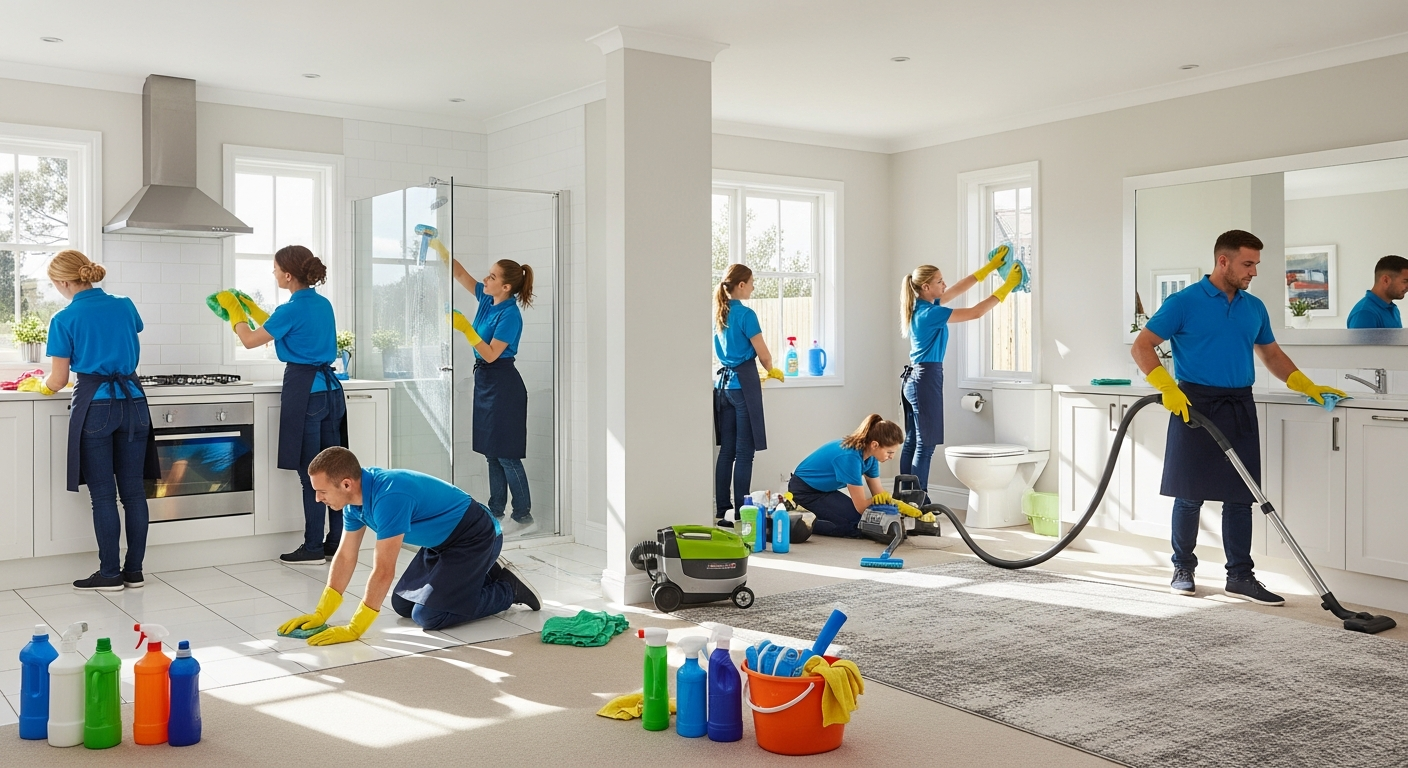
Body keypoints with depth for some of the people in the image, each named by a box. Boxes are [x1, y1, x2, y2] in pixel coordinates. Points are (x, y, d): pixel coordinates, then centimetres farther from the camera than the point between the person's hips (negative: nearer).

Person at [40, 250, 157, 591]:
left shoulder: (64, 319, -6)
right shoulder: (125, 306, 6)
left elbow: (59, 380, -1)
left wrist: (43, 386, 21)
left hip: (95, 406, -4)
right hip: (133, 401, 4)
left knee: (103, 494, 2)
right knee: (133, 490, 7)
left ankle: (110, 574, 8)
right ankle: (134, 571, 13)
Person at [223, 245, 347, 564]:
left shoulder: (293, 309, -13)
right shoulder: (323, 304, 11)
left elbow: (250, 340, -2)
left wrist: (235, 312, 14)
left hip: (304, 391, -8)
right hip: (330, 388, 8)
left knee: (310, 475, -2)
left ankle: (313, 548, 5)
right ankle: (337, 542, 15)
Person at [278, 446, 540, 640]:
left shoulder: (389, 497, -35)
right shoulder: (355, 496, -6)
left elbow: (383, 571, -33)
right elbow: (345, 557, 2)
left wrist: (353, 629, -29)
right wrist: (320, 614, -2)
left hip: (475, 537, -9)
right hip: (442, 541, 10)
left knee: (428, 615, -15)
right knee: (401, 605, 12)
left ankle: (509, 588, 3)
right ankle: (486, 573, 23)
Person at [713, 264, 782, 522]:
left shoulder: (719, 314, 12)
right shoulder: (746, 314, -12)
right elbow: (763, 355, -11)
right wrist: (771, 370, 11)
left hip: (723, 382, 8)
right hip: (744, 384, -8)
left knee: (726, 449, 11)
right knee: (744, 451, -3)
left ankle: (722, 507, 14)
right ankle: (740, 509, 0)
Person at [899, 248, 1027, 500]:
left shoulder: (924, 306, 9)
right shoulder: (930, 313, -17)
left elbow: (960, 287, 18)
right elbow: (976, 312, -16)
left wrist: (992, 265, 19)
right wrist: (1007, 285, -9)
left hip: (913, 378, 10)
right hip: (927, 379, -10)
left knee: (912, 441, 11)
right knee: (926, 444, -6)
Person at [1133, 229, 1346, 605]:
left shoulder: (1254, 308, 12)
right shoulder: (1184, 302, -6)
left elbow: (1272, 354, 21)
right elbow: (1142, 346, -8)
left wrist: (1309, 387, 9)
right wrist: (1168, 388, -19)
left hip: (1239, 408, 5)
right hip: (1195, 406, -5)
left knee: (1240, 497, 5)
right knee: (1191, 496, 2)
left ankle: (1240, 575, 12)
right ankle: (1183, 569, 16)